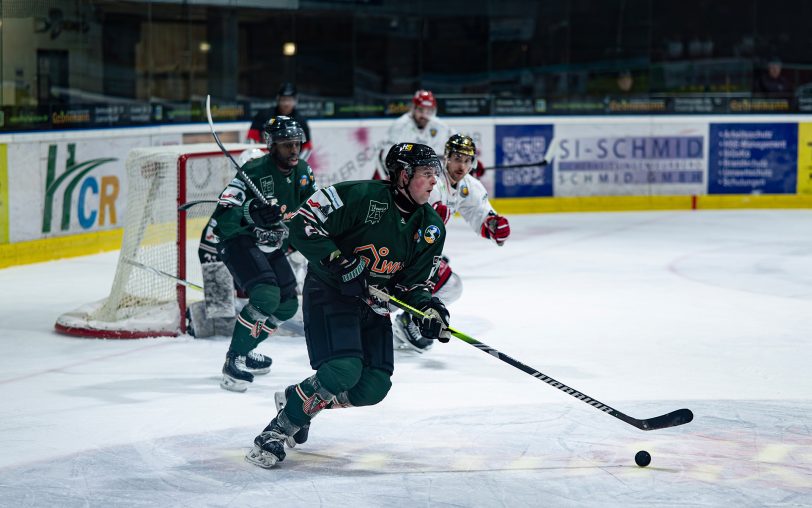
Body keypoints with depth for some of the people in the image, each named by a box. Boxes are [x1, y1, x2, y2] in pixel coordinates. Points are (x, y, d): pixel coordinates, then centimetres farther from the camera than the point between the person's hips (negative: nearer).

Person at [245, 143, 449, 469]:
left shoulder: (432, 228, 1)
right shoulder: (361, 196, -19)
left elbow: (414, 281, 7)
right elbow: (303, 225, -20)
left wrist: (428, 307, -14)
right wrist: (339, 264, -27)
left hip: (374, 304, 7)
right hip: (329, 293, -7)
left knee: (375, 386, -6)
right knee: (343, 370, -26)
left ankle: (302, 401, 19)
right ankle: (278, 429, -11)